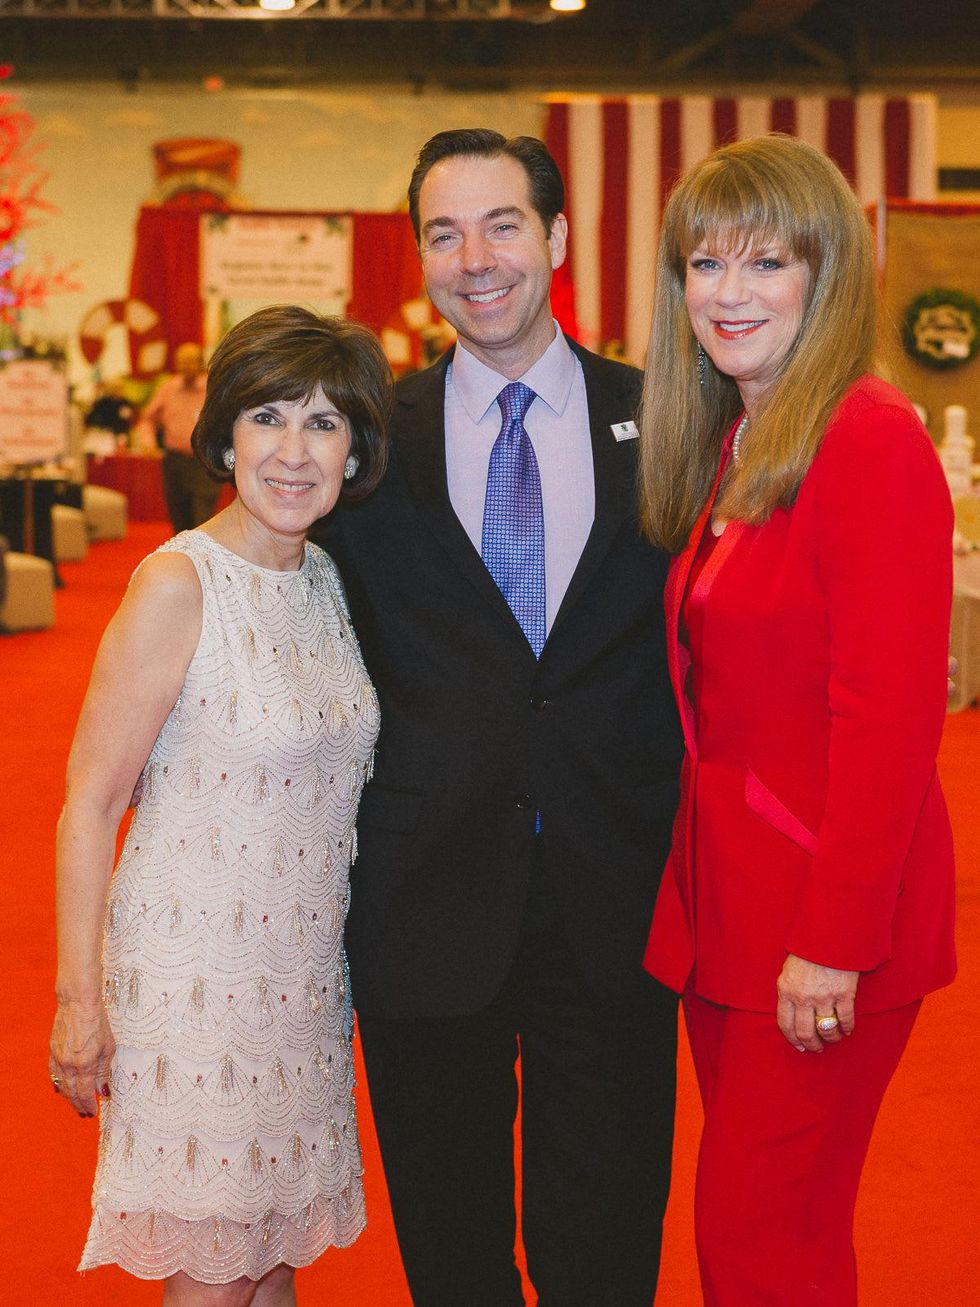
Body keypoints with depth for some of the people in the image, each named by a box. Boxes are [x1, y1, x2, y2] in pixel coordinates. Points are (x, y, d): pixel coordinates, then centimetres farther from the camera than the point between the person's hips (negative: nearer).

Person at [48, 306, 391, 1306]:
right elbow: (90, 801, -13)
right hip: (196, 971, -6)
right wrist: (78, 997, -14)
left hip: (306, 973, 6)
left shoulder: (328, 578, 5)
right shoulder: (178, 584, -15)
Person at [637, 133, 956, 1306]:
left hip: (821, 923, -8)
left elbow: (889, 717, -20)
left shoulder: (871, 441, -16)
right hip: (725, 901, 8)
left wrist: (835, 943, -20)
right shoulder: (729, 446, 12)